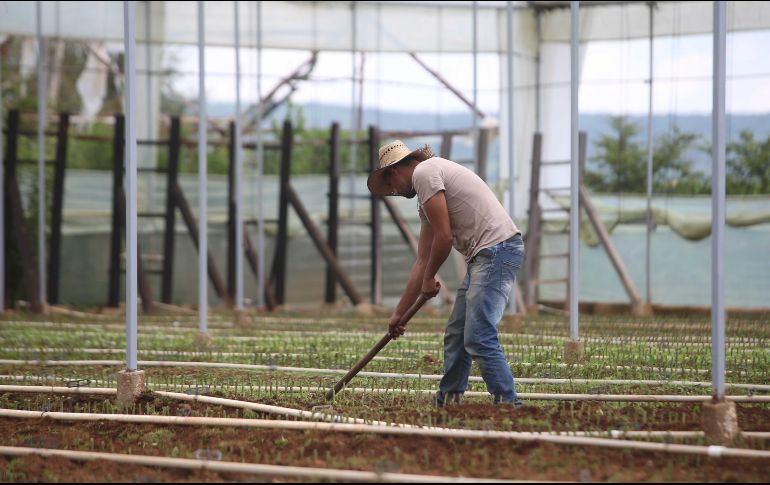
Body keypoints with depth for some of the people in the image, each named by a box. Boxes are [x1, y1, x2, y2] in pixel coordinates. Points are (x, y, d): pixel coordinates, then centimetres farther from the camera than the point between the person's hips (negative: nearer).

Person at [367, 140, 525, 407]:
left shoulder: (424, 172, -5)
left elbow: (444, 237, -12)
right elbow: (422, 261, 27)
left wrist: (429, 278, 5)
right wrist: (398, 313, 29)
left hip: (497, 248, -11)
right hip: (484, 255, 11)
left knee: (478, 339, -15)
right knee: (456, 335, 15)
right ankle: (447, 402, 23)